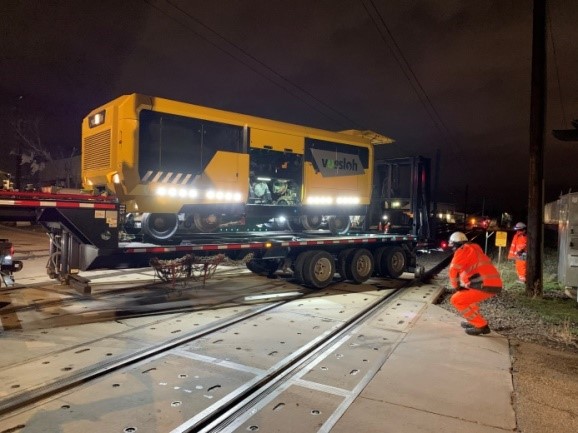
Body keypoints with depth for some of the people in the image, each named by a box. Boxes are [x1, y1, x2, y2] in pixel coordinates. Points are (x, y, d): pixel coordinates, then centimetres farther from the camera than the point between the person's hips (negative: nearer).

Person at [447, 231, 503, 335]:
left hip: (487, 286, -9)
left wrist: (456, 287, 3)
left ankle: (481, 326, -4)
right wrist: (463, 286, 23)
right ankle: (475, 321, 25)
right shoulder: (474, 250, 25)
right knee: (466, 296, 27)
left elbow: (453, 270, -12)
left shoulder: (463, 250, -2)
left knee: (456, 300, -4)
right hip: (495, 284, 9)